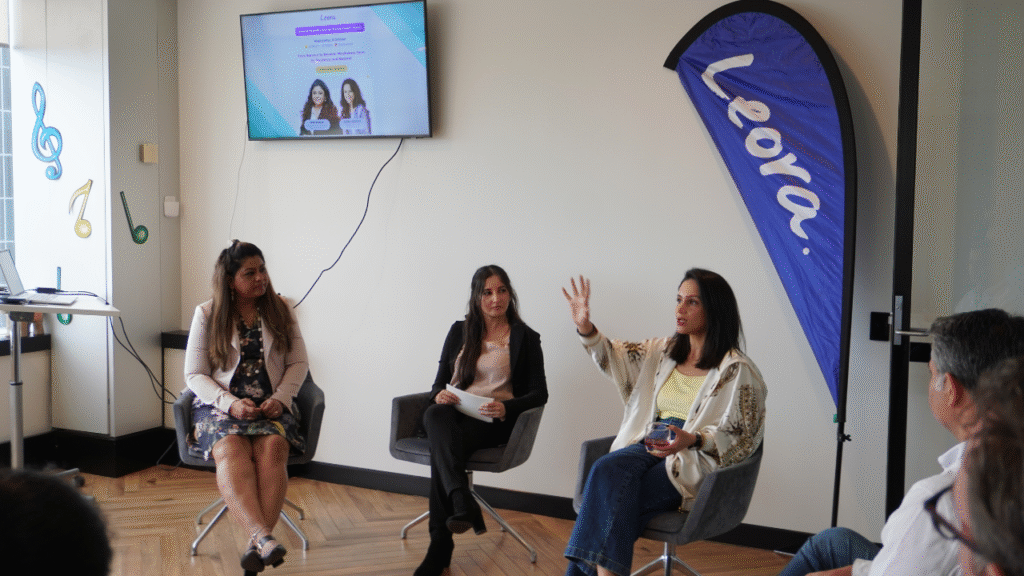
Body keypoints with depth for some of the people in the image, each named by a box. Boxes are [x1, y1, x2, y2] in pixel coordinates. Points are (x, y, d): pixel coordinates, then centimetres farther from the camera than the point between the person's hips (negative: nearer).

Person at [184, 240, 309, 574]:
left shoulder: (280, 311, 11)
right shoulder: (207, 314, 6)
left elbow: (298, 363, 10)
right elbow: (194, 374, 2)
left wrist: (281, 398, -10)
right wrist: (230, 403, -15)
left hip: (271, 406, 1)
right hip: (220, 405, -1)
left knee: (273, 446, -33)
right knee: (230, 449, -34)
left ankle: (256, 544, -42)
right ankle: (264, 537, -51)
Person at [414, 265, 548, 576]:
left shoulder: (526, 338, 8)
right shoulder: (459, 331, 17)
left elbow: (539, 393, 2)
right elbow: (441, 379, 17)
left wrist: (505, 407, -18)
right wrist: (439, 394, -10)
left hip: (492, 422, -3)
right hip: (453, 413, 3)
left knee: (440, 445, -35)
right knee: (435, 415, -38)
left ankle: (441, 546, -37)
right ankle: (463, 504, -54)